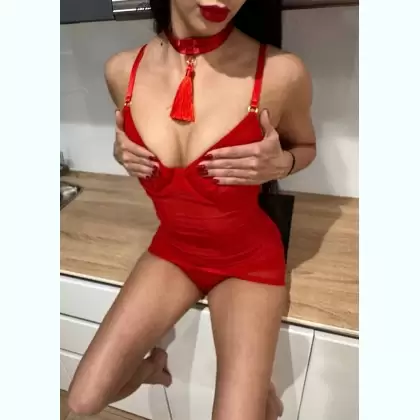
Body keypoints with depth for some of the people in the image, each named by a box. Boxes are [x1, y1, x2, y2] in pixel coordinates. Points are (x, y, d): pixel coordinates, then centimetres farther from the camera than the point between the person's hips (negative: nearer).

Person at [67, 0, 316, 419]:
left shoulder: (281, 72, -19)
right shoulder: (122, 70, -9)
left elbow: (305, 146, 2)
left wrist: (278, 164, -21)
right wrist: (122, 150, -12)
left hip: (248, 257, -2)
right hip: (172, 249, 3)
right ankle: (153, 364, 35)